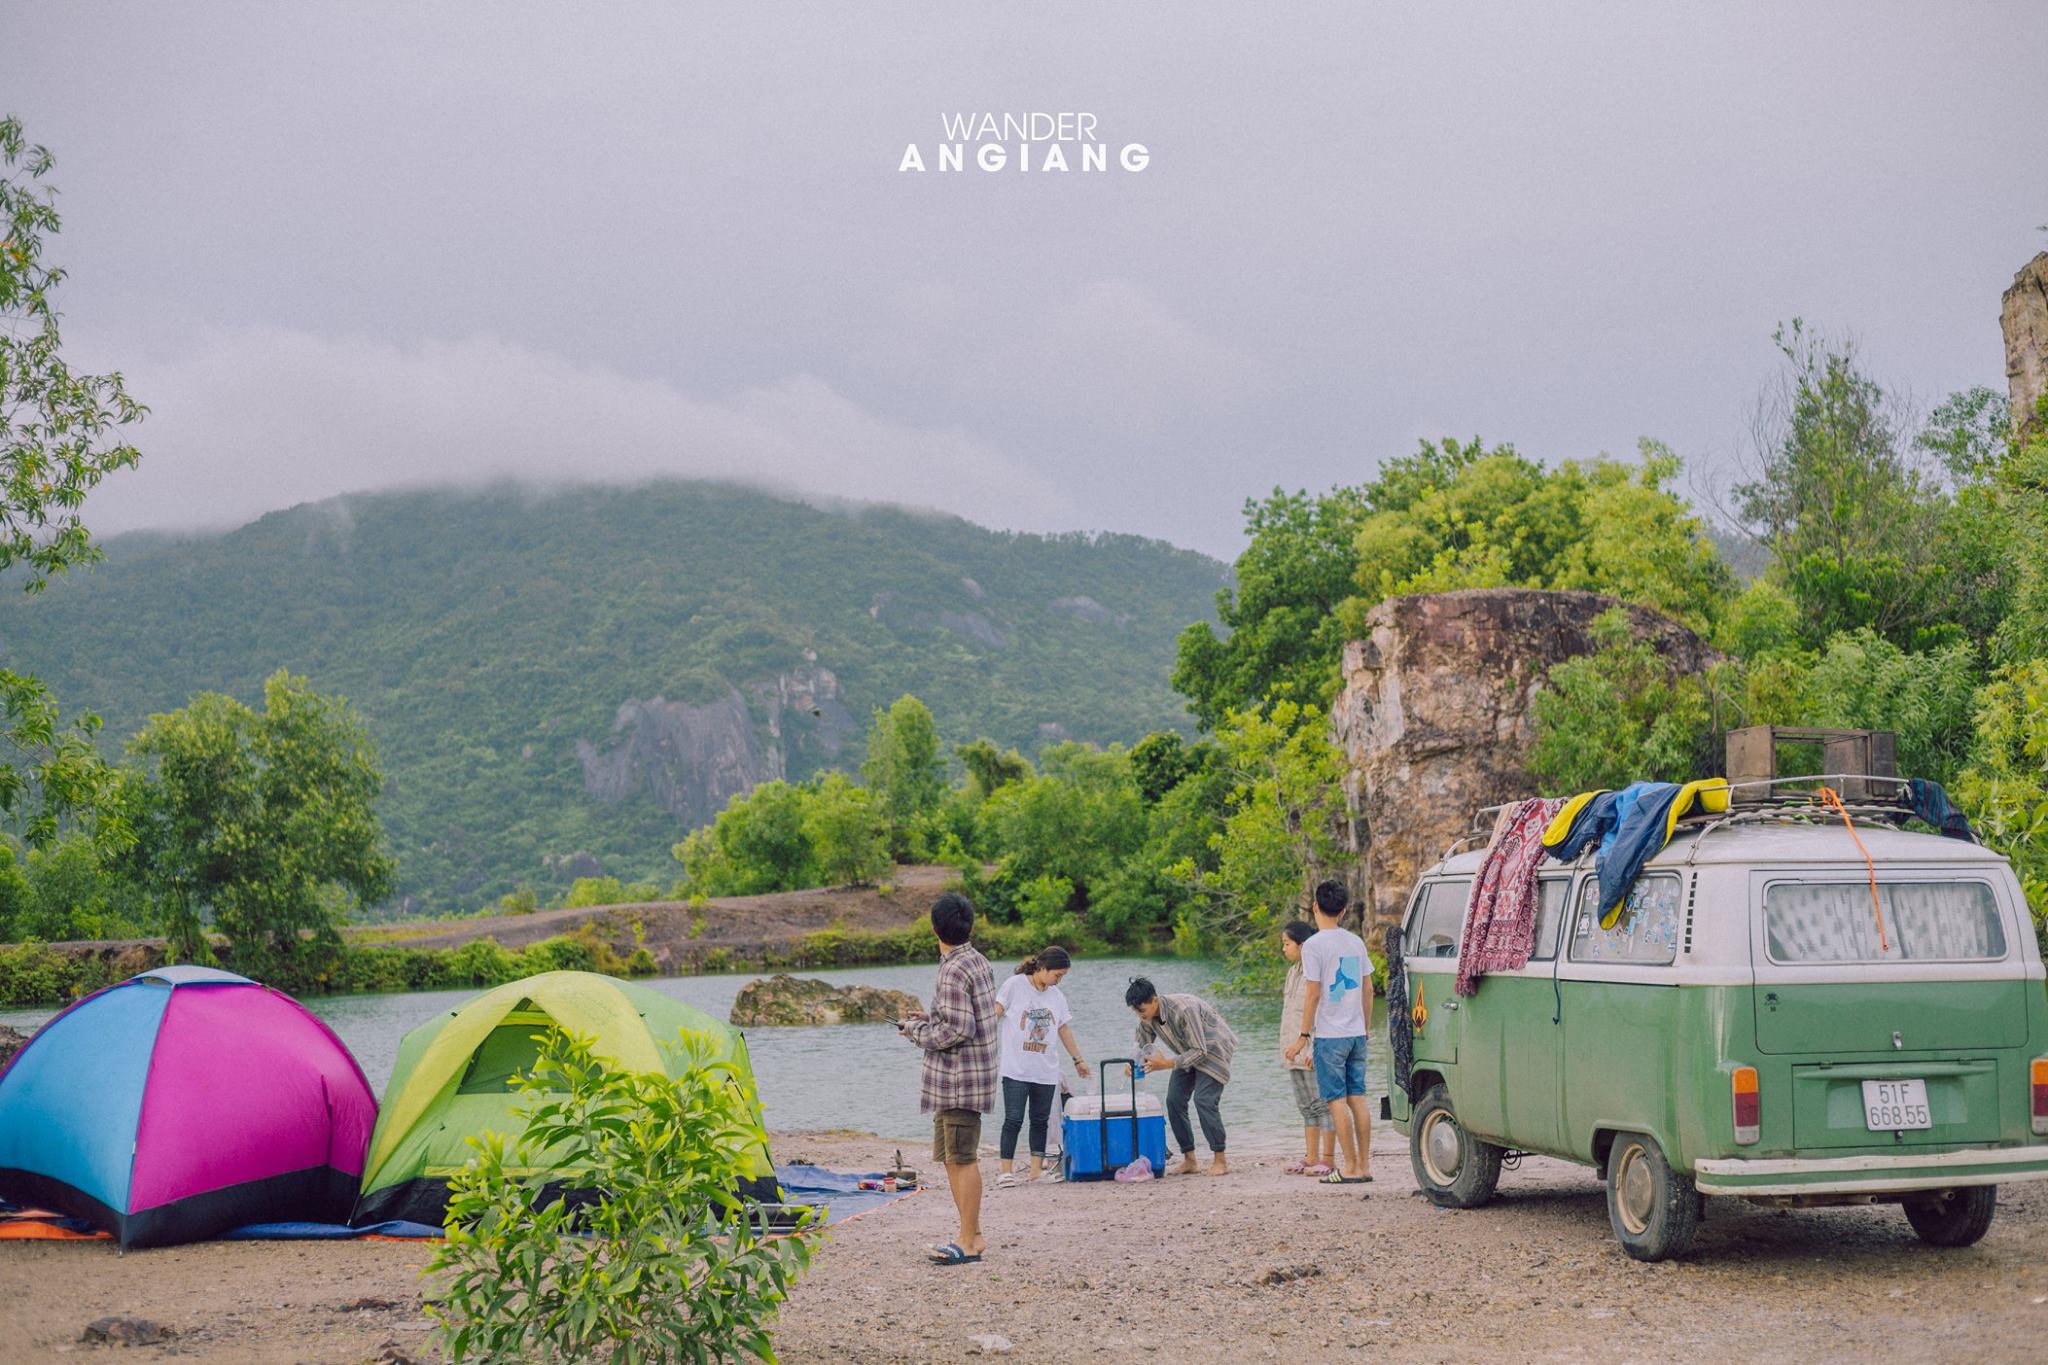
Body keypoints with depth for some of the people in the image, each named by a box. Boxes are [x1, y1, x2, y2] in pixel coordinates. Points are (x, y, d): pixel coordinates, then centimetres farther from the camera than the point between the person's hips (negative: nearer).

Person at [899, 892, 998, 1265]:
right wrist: (930, 1019, 16)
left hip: (959, 1078, -10)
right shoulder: (978, 962, 13)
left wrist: (916, 1031, -9)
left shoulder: (954, 971, -18)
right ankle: (972, 1235, 19)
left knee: (962, 1159, -5)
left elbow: (957, 1031, -23)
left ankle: (969, 1241, 0)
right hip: (960, 1079, 10)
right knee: (954, 1158, 15)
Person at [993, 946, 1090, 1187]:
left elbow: (1064, 1029, 20)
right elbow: (995, 1015, -6)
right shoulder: (1015, 985, -5)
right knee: (1013, 1120, -6)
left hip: (1046, 1072, 5)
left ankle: (1036, 1170, 15)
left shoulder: (1057, 995, 11)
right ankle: (1006, 1171, -3)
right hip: (1016, 1069, -5)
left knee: (1040, 1121, 8)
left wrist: (1078, 1059, 25)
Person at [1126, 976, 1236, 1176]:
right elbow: (1143, 1048, 2)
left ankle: (1220, 1160, -12)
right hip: (1188, 1054, 8)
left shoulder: (1183, 1010, -35)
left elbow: (1199, 1051, -33)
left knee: (1204, 1100, -20)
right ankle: (1189, 1159, 5)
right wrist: (1135, 1065, -21)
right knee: (1174, 1100, -3)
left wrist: (1166, 1064, -37)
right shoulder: (1146, 1019, -12)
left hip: (1212, 1050, -8)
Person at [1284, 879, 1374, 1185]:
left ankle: (1351, 1168, -1)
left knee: (1337, 1101, -2)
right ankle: (1365, 1166, 10)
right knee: (1357, 1099, 9)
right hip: (1356, 1034, 6)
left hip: (1330, 1036, -6)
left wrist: (1303, 1036, -8)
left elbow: (1313, 993, -13)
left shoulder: (1314, 945, -11)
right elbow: (1368, 989, 12)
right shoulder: (1356, 942, 9)